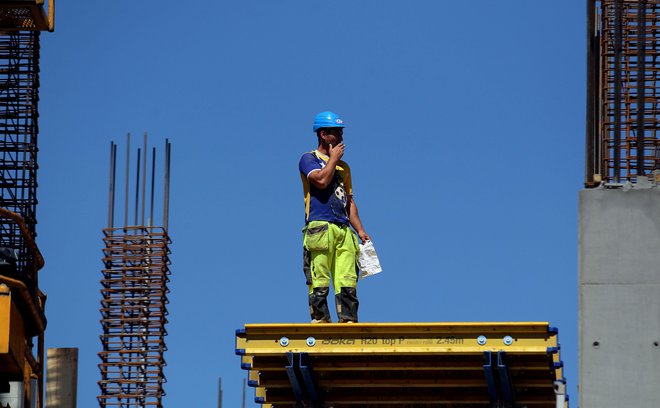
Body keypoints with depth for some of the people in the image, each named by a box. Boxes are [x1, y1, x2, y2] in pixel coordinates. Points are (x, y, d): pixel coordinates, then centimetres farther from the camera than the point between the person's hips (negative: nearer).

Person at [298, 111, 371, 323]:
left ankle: (348, 321, -7)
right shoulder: (309, 159, 6)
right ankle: (320, 321, -12)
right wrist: (333, 158, 1)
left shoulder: (343, 166, 26)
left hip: (344, 229, 6)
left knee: (347, 282, -4)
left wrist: (360, 230, 14)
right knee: (319, 281, -11)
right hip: (320, 227, -6)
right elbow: (321, 180, -14)